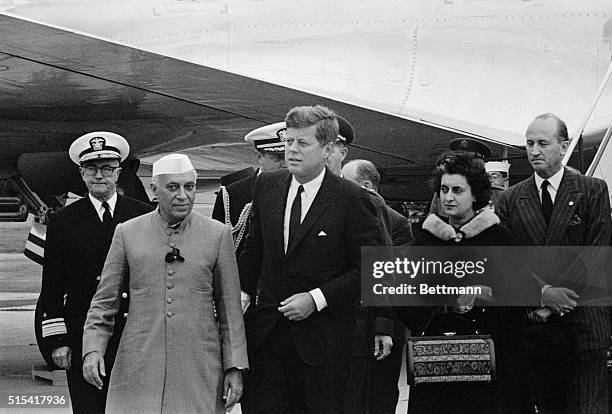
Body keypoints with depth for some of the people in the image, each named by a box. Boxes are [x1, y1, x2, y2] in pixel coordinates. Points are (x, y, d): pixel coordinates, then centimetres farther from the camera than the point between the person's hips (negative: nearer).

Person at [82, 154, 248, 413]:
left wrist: (235, 367, 1)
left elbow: (230, 308, 6)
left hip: (198, 372, 0)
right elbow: (104, 301, 9)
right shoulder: (127, 233, 6)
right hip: (138, 370, 0)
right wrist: (92, 349, -5)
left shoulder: (218, 235, 4)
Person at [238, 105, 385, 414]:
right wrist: (243, 294, 6)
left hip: (322, 340, -4)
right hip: (268, 332, 4)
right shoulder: (267, 186, 7)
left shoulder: (352, 200, -9)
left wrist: (317, 299, -15)